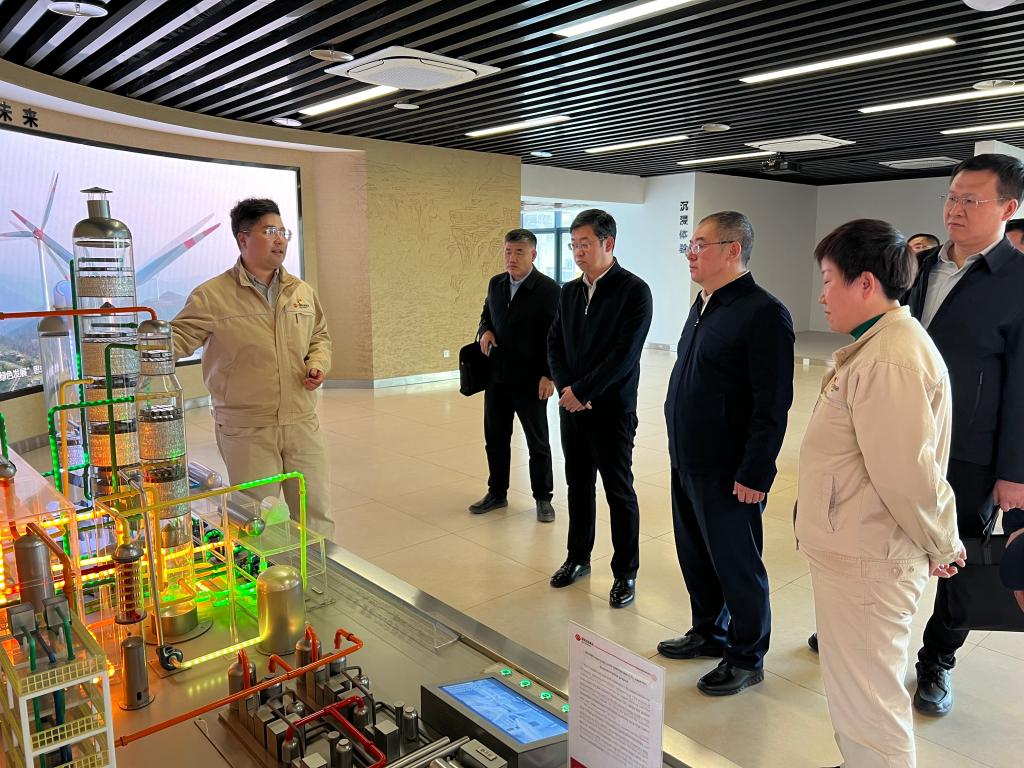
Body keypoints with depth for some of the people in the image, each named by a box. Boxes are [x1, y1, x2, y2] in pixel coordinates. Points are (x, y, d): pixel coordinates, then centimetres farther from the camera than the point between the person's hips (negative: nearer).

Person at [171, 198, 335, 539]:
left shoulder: (303, 292, 8)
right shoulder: (212, 296, -7)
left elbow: (320, 336, 20)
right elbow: (177, 338, -8)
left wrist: (318, 363, 2)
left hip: (302, 424, 4)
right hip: (245, 431, -4)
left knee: (316, 512, 12)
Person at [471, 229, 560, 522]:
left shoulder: (548, 289, -12)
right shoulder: (495, 283, 6)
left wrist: (549, 375, -17)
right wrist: (485, 331, -1)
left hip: (530, 381, -5)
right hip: (497, 377, 6)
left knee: (538, 442, 8)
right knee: (495, 439, 14)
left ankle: (543, 498, 23)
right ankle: (497, 493, 31)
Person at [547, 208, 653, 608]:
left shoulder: (634, 291, -11)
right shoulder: (568, 291, 9)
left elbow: (624, 353, -18)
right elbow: (554, 344, 9)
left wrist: (582, 391, -16)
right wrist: (566, 388, -7)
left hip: (611, 409, -6)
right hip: (572, 406, 6)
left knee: (619, 492, 4)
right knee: (578, 485, 16)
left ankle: (625, 572, 18)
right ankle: (578, 557, 33)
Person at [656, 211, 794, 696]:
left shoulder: (764, 314, -18)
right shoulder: (703, 306, 10)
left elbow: (772, 405, -20)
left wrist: (755, 474, -20)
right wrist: (679, 448, 16)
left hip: (728, 473, -8)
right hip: (687, 463, 9)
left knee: (736, 565, 8)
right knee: (695, 556, 20)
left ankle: (747, 658, 27)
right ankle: (709, 633, 40)